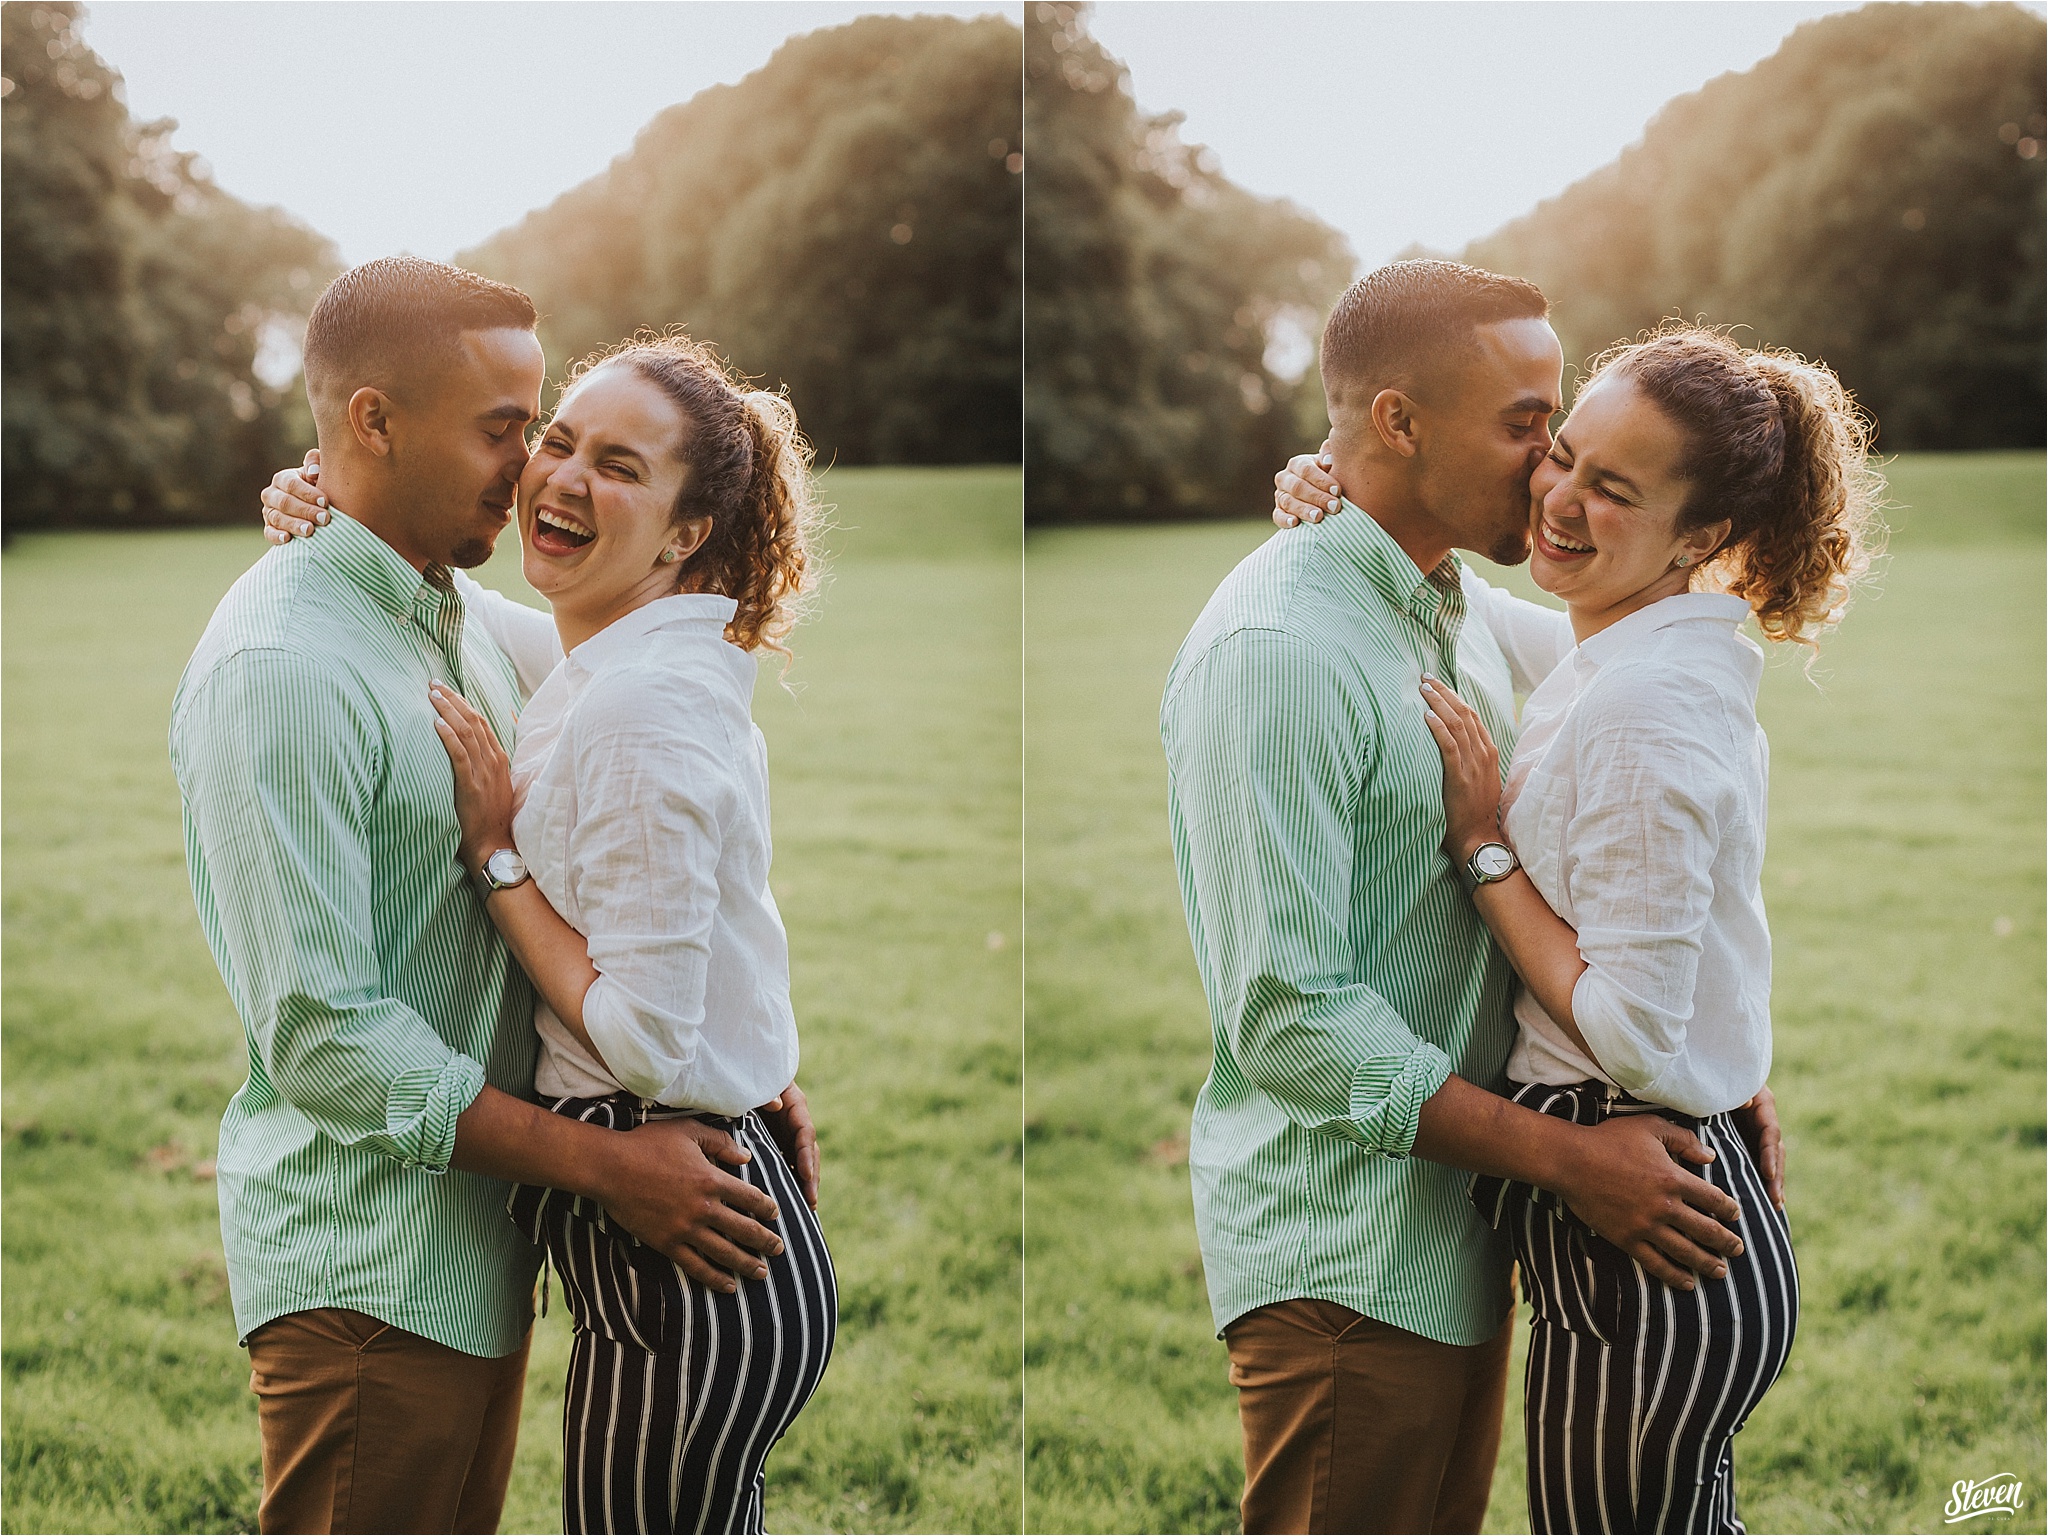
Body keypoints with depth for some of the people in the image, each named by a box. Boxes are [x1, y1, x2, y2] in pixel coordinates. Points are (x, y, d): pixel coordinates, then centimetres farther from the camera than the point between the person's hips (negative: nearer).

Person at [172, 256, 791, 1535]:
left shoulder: (460, 625, 10)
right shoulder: (281, 668, -19)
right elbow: (323, 1035, -23)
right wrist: (605, 1163, -21)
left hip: (483, 1248, 8)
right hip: (368, 1273, -8)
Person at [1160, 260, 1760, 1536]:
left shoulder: (1462, 621, 11)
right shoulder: (1275, 647, -19)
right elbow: (1288, 1016, -23)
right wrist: (1564, 1156, -21)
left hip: (1466, 1234, 9)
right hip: (1345, 1258, -9)